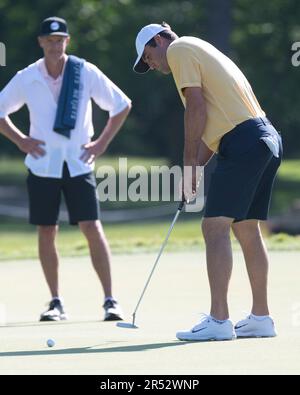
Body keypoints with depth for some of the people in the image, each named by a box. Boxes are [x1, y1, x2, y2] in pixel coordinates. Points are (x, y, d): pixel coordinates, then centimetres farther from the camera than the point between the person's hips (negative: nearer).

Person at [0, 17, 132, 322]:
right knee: (46, 232, 2)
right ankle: (56, 303, 12)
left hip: (78, 163, -1)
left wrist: (102, 143, 1)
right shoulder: (26, 78, 0)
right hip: (42, 166, 2)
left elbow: (122, 105, 6)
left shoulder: (86, 73, -3)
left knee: (92, 228, -10)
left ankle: (110, 300, -7)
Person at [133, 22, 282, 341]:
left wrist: (189, 163, -6)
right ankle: (260, 318, 17)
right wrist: (196, 166, 17)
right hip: (266, 138, 10)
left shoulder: (178, 49, 0)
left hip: (242, 143, -10)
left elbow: (197, 108, -10)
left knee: (215, 228, -11)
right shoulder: (200, 51, 28)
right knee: (247, 229, 14)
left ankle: (218, 320, -16)